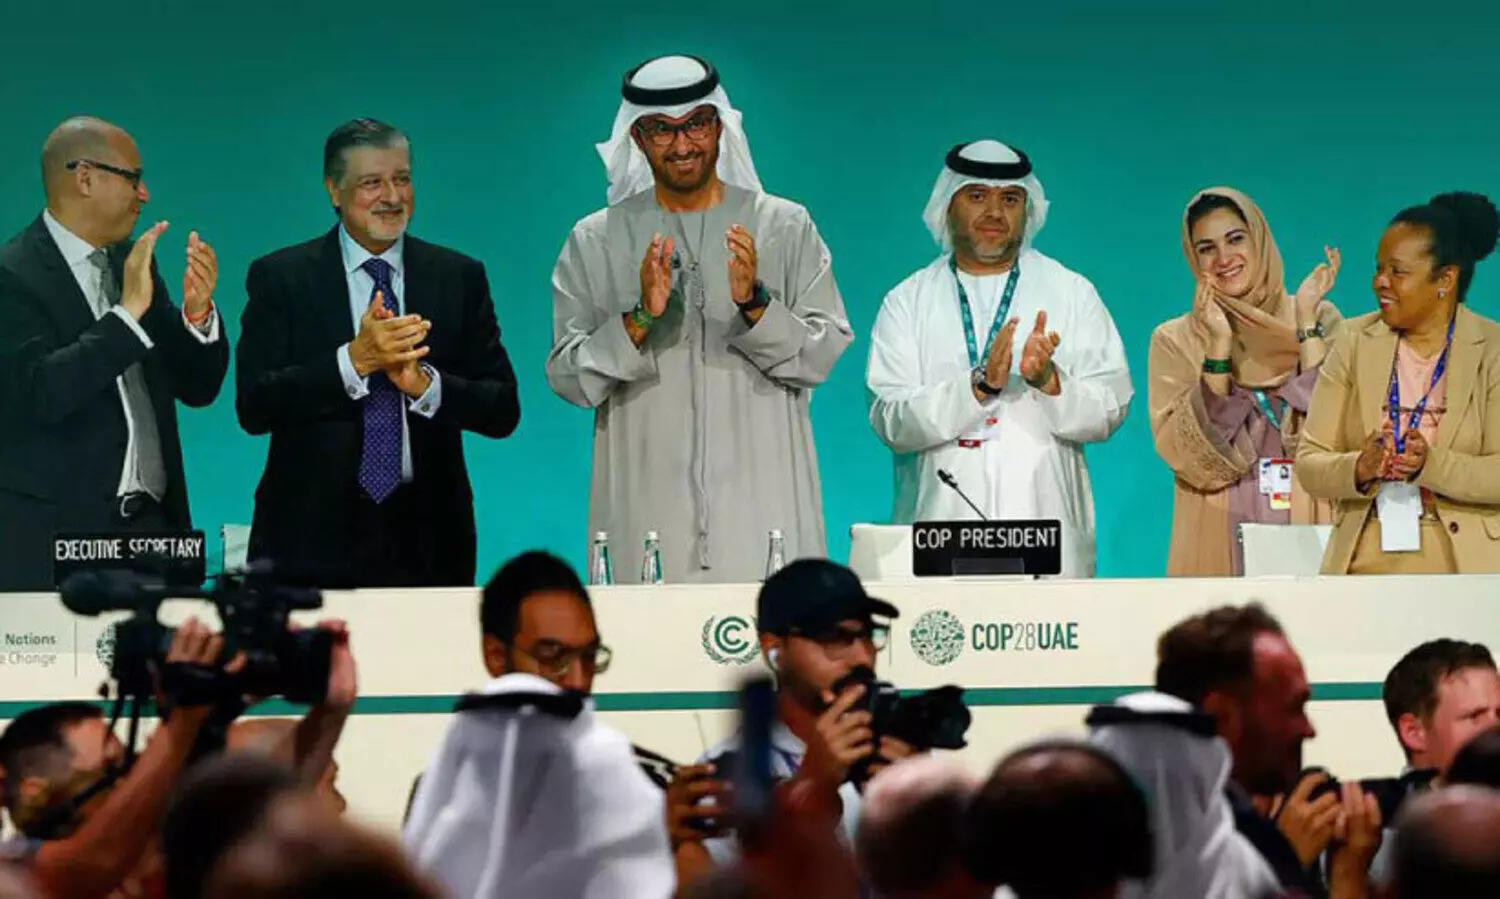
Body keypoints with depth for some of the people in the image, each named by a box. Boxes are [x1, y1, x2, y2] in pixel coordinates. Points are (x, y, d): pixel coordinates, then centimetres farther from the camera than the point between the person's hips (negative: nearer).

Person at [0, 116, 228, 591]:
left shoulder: (133, 261, 12)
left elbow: (198, 388, 12)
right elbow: (43, 391, -23)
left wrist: (198, 311, -6)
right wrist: (129, 311, -24)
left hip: (151, 519, 6)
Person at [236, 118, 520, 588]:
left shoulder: (460, 278, 8)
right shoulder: (280, 278, 3)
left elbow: (503, 412, 3)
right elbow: (253, 407, -8)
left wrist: (424, 383, -15)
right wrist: (353, 360, -18)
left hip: (426, 537, 1)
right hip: (312, 542, -1)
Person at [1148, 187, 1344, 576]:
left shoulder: (1319, 322, 5)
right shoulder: (1175, 340, 4)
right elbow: (1196, 459, -8)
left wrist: (1306, 323, -9)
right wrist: (1218, 344, -14)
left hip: (1309, 541, 0)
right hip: (1218, 545, 0)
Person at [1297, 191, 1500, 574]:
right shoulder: (1354, 341, 7)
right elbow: (1309, 463, 2)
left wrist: (1431, 465, -25)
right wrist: (1358, 469, -19)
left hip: (1464, 566, -2)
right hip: (1365, 565, 2)